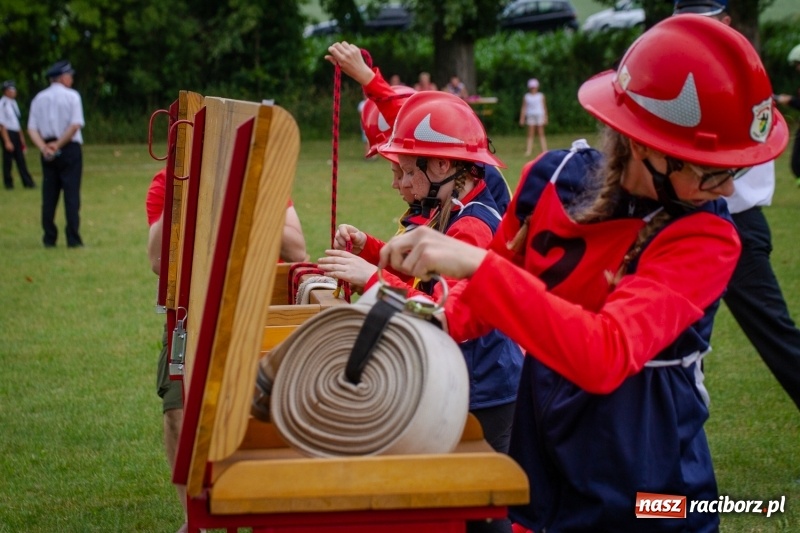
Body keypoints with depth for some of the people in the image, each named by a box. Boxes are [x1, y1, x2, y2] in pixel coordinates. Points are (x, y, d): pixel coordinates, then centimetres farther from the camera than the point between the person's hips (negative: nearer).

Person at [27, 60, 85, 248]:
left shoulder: (39, 98, 9)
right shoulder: (71, 96, -4)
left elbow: (32, 129, 0)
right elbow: (75, 125, -15)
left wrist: (44, 148, -9)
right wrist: (59, 145, -11)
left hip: (48, 153, 4)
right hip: (69, 149, -4)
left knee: (49, 195, 7)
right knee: (71, 194, -3)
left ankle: (49, 239, 7)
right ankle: (73, 239, -6)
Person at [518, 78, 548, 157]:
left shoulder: (541, 96, 6)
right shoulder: (526, 97, 5)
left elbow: (544, 107, 8)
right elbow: (524, 108, 6)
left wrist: (545, 118, 6)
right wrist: (522, 118, 3)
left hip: (539, 115, 0)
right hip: (530, 116, 0)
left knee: (541, 134, 0)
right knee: (530, 135, -2)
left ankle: (544, 150, 0)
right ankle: (528, 150, -5)